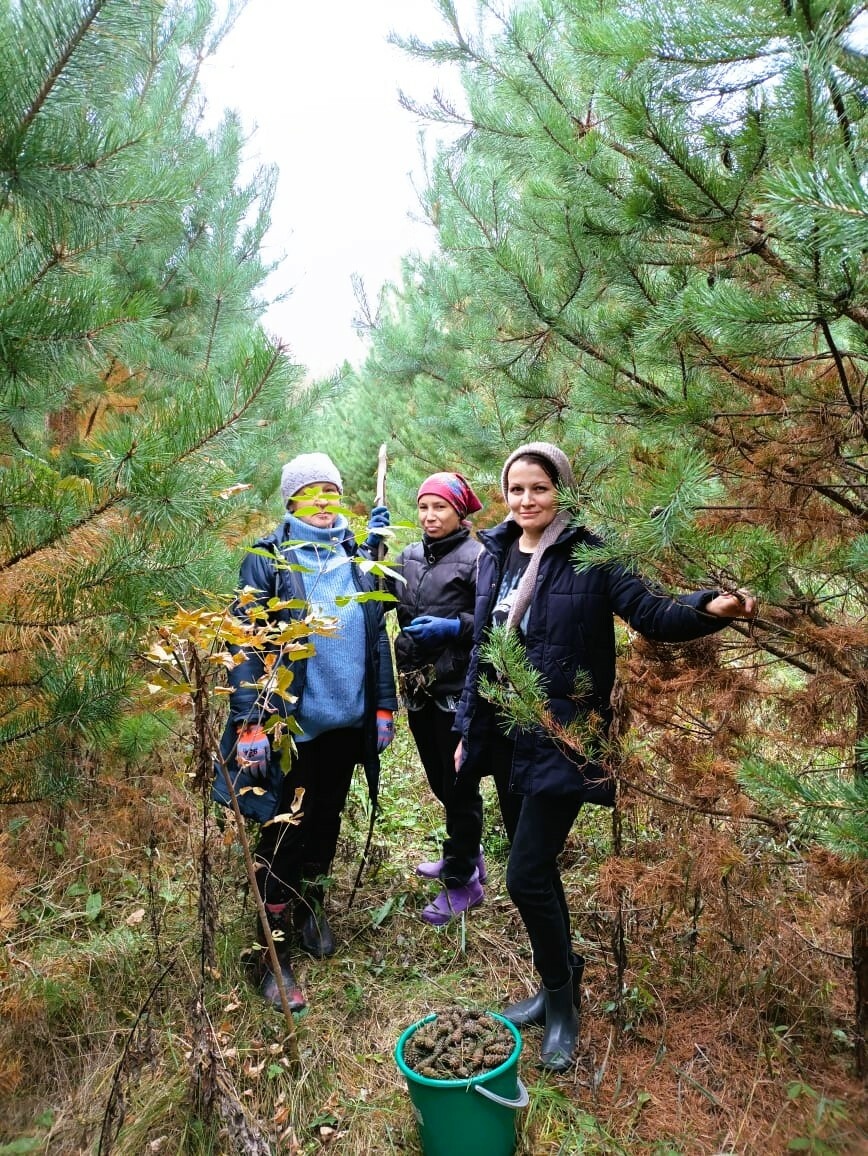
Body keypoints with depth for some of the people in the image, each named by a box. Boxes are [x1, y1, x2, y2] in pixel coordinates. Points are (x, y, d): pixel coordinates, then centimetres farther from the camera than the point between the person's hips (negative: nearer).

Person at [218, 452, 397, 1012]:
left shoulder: (357, 557, 7)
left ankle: (310, 904, 43)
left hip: (347, 719, 5)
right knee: (284, 833, 5)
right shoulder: (268, 558, -7)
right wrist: (250, 721, -17)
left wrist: (384, 706, 7)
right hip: (292, 722, -4)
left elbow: (377, 636, 10)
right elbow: (247, 642, -12)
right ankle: (274, 947, 21)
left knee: (327, 819, 20)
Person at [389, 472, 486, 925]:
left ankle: (462, 881, 20)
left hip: (459, 690, -7)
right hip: (418, 688, 7)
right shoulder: (408, 556, 9)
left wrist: (453, 626, -23)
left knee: (459, 785, 5)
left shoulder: (477, 557, -10)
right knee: (440, 781, 20)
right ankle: (465, 855, 41)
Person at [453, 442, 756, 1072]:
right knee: (535, 869, 16)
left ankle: (562, 1005, 20)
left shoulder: (590, 556, -10)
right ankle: (558, 985, 38)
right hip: (506, 734, 6)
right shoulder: (496, 555, 7)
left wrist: (711, 607, -38)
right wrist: (468, 729, 14)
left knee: (526, 876, -6)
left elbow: (654, 612, -18)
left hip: (561, 737, -6)